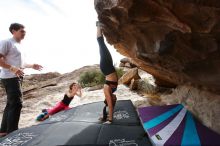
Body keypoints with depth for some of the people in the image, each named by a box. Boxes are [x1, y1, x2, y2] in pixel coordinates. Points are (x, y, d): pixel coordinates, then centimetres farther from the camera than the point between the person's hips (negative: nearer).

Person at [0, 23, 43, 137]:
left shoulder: (18, 45, 21)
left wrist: (32, 66, 20)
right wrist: (13, 68, -27)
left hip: (17, 77, 10)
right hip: (10, 78, -10)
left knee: (11, 104, 12)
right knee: (16, 104, -12)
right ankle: (12, 133, -5)